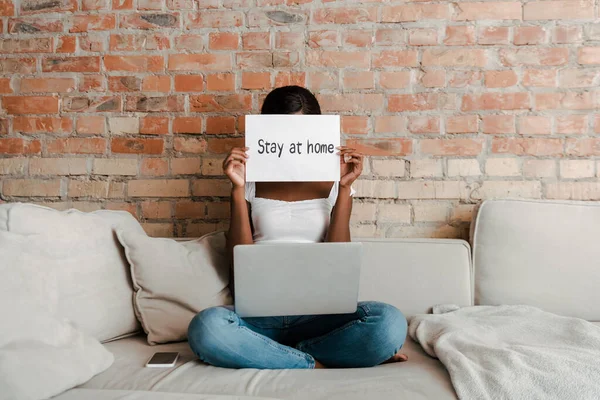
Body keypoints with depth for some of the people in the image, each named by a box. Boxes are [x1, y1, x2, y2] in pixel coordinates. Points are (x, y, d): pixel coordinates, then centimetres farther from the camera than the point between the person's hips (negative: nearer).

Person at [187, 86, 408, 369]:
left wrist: (345, 187, -6)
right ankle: (317, 364, -17)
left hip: (318, 312, 1)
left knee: (390, 322, -29)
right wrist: (237, 188, -7)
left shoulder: (333, 184, 9)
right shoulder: (251, 182, 9)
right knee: (206, 327, -34)